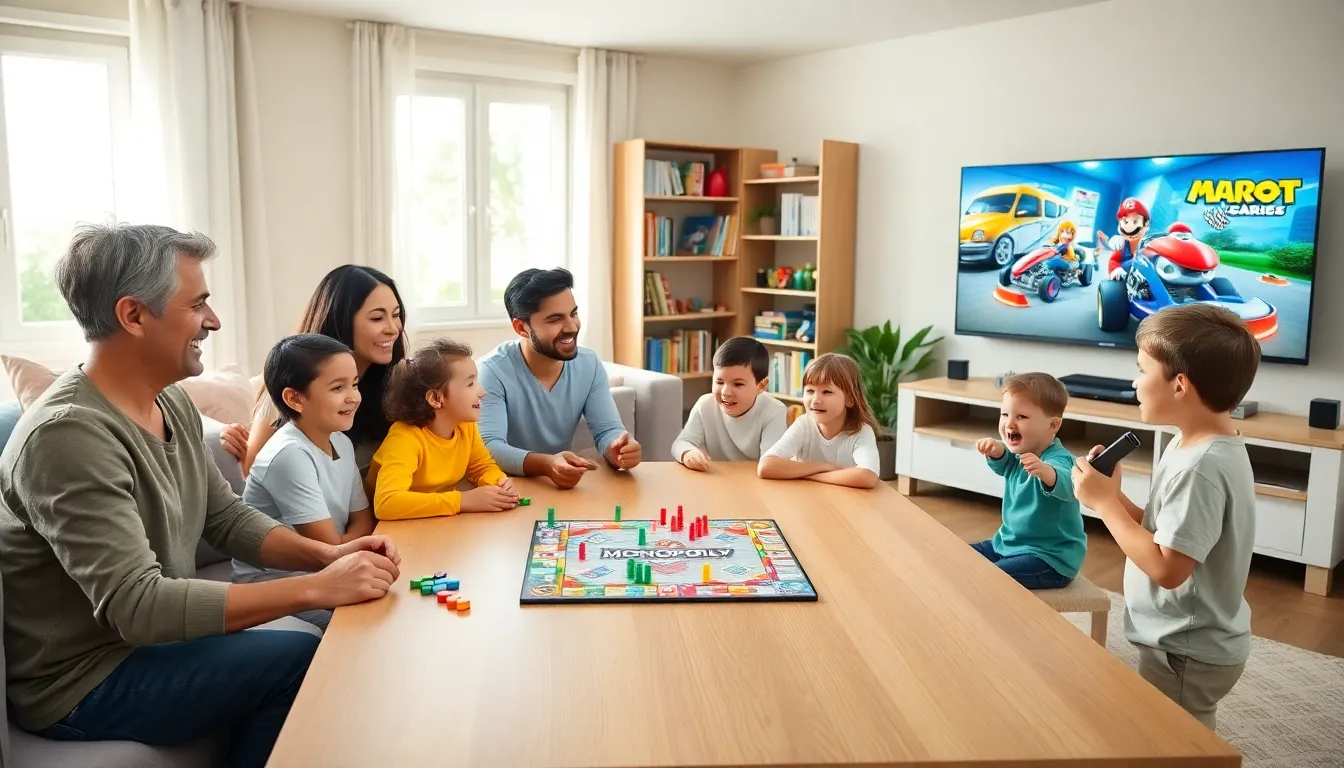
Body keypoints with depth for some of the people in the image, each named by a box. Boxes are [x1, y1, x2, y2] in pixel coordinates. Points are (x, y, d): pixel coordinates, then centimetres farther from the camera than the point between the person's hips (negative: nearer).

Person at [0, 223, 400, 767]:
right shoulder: (69, 434, -27)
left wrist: (327, 556, -10)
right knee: (316, 660, -17)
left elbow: (228, 519, 7)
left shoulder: (172, 402, 2)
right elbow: (137, 605, -31)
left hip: (148, 638, 8)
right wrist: (316, 588, -32)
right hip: (83, 684, -8)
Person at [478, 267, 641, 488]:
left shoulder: (589, 364, -1)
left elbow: (607, 430, -4)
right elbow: (489, 448, -25)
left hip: (565, 487, 3)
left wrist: (617, 450, -27)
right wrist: (546, 464, -42)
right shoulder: (493, 372, -16)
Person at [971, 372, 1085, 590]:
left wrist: (1045, 471, -69)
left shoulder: (1058, 459, -25)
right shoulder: (1019, 454, 2)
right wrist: (997, 450, -11)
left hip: (1050, 558, -9)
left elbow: (1065, 486, -44)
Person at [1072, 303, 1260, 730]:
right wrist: (1113, 494, -6)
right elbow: (1164, 530, 7)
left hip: (1186, 654, -9)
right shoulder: (1199, 447, 3)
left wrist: (1104, 502, -23)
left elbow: (1167, 568, -30)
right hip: (1191, 643, 9)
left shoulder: (1201, 467, -28)